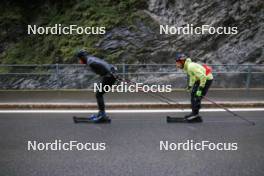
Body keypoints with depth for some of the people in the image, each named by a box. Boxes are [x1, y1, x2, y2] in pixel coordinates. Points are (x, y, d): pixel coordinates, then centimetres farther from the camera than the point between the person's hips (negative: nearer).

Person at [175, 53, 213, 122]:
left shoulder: (191, 67, -30)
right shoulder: (186, 67, 2)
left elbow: (203, 77, -32)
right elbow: (192, 76, 21)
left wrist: (200, 89, -30)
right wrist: (190, 85, 17)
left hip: (207, 79, -10)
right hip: (199, 79, 10)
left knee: (197, 96, -12)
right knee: (193, 94, 10)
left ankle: (195, 114, -5)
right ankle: (194, 113, 16)